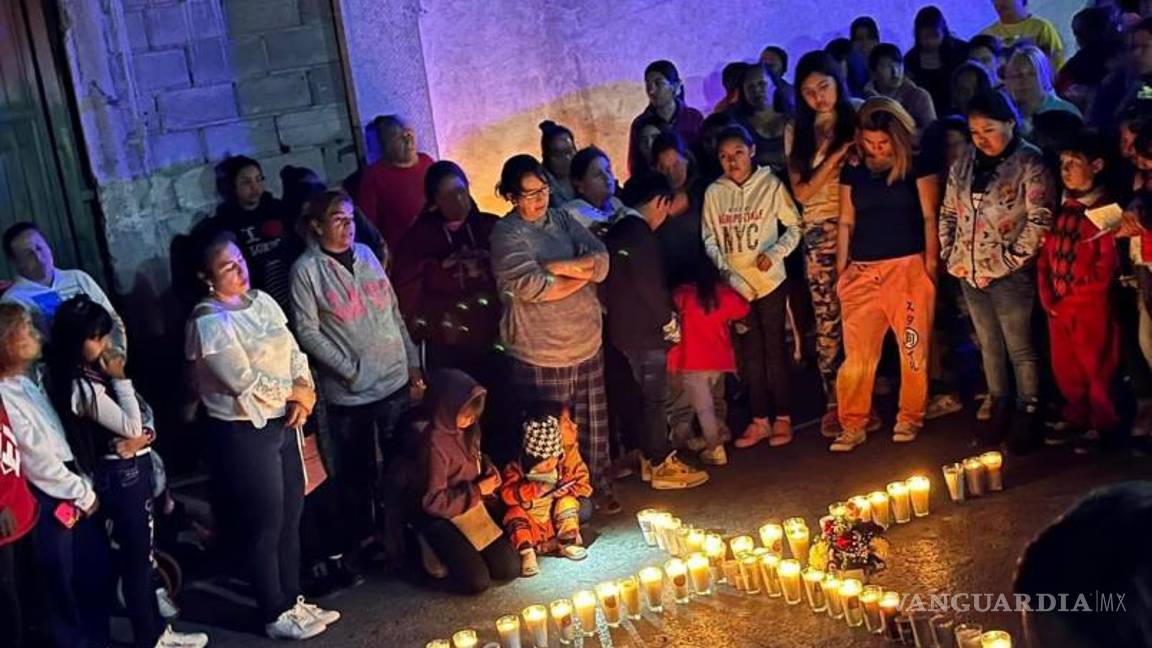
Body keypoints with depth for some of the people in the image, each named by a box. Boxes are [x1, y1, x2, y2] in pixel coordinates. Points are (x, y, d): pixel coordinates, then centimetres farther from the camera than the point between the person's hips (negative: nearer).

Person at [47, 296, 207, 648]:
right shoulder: (81, 387, -21)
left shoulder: (99, 372, 7)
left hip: (138, 467, 9)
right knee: (135, 557, 1)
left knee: (144, 552, 17)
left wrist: (145, 435, -11)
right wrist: (120, 380, -17)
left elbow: (142, 416, 10)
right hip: (119, 475, -9)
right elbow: (130, 426, -20)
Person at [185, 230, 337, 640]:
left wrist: (304, 394, -11)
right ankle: (276, 615, 21)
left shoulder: (262, 301, 5)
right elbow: (245, 382, -23)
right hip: (243, 433, -8)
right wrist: (295, 391, -10)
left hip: (282, 423, 8)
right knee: (265, 525, 5)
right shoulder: (209, 323, -19)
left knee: (291, 517, 17)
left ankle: (292, 600, 33)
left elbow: (294, 352, 7)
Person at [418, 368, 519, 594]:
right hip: (443, 517, -7)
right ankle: (439, 552, 10)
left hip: (473, 508, 7)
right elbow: (433, 501, -24)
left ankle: (466, 550, 21)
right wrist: (478, 490, -20)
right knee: (477, 581, -15)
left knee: (510, 568, 0)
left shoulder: (468, 429, -4)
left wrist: (490, 471, -3)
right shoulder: (435, 444, -27)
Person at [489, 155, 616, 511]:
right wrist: (582, 272, -10)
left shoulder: (562, 220, 7)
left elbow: (601, 261, -4)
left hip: (587, 344, 6)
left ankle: (599, 487, 38)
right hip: (541, 354, -6)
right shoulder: (507, 234, -12)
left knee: (594, 424, 19)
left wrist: (557, 266, -18)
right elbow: (534, 287, -24)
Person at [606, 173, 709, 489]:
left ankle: (649, 458, 25)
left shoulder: (617, 230, 11)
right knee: (654, 397, -1)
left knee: (646, 395, 17)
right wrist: (669, 321, -8)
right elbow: (650, 285, -21)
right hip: (645, 331, -9)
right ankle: (662, 466, 6)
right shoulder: (640, 233, -18)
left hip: (624, 328, 9)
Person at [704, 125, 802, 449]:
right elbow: (709, 239, 3)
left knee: (774, 349, 3)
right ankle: (760, 420, 18)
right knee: (750, 352, 10)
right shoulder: (714, 193, 1)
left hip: (769, 280, -3)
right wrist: (724, 270, -11)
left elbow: (794, 227, -1)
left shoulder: (771, 185, -6)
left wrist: (774, 253, -16)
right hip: (735, 285, 3)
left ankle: (782, 418, 14)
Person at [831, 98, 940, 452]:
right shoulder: (853, 170, 10)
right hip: (862, 270, 3)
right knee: (857, 352, 0)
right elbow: (846, 222, 13)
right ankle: (853, 425, 6)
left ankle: (910, 418, 15)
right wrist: (841, 269, 9)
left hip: (909, 267, -3)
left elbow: (929, 216, 1)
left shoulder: (916, 164, 1)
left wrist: (931, 262, -5)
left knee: (913, 347, 1)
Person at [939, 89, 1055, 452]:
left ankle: (1027, 417, 14)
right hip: (969, 272, 6)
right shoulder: (964, 164, 7)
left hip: (1009, 274, -6)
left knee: (1019, 348, 3)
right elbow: (948, 213, 16)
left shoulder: (1029, 163, -10)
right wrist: (950, 254, 7)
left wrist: (1011, 260, -14)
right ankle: (998, 408, 28)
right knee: (989, 346, 16)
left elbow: (1040, 220, -14)